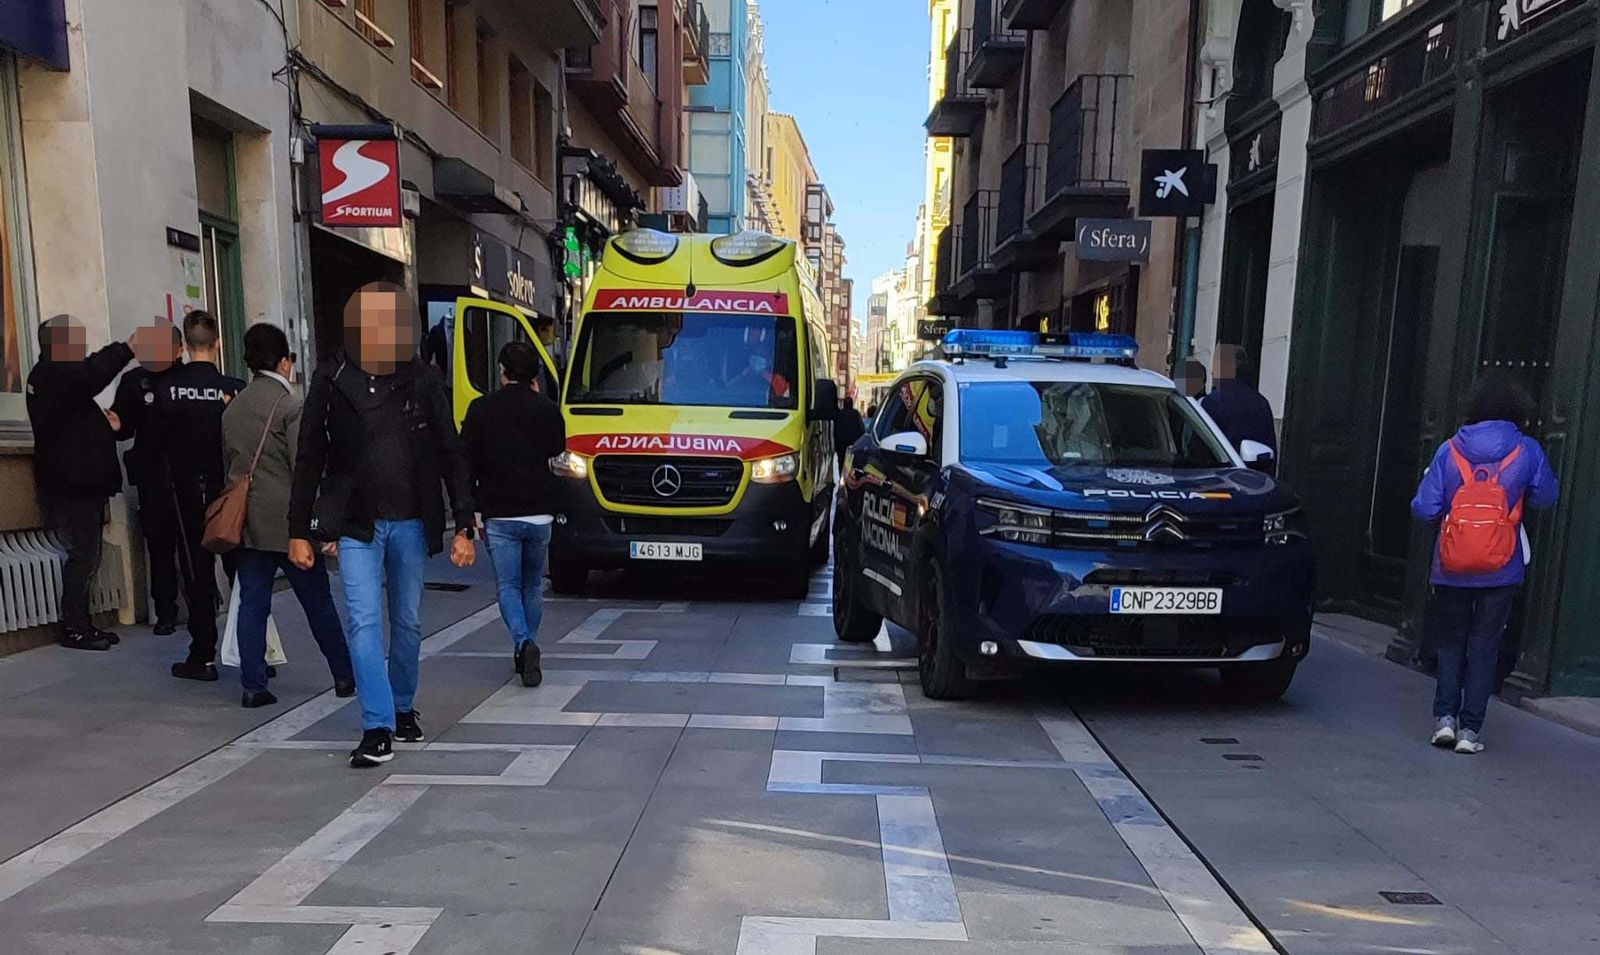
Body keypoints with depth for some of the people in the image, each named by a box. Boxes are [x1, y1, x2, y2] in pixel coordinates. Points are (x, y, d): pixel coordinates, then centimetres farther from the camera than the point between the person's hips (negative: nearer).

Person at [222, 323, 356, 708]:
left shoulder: (232, 407, 11)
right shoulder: (290, 405, -10)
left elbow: (227, 463, 17)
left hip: (245, 521, 6)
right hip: (287, 520, -6)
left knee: (252, 604, 8)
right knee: (318, 602, 5)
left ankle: (253, 686, 8)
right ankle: (345, 676, 15)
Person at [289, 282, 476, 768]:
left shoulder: (425, 381, -2)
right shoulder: (332, 381, -3)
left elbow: (452, 456, -1)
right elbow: (309, 460, 3)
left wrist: (464, 527, -5)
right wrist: (299, 531, 2)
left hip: (412, 524, 1)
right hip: (356, 525, -1)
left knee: (407, 623, 12)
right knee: (364, 623, -7)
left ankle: (403, 708, 31)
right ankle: (378, 729, -2)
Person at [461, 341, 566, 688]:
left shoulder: (480, 410, -1)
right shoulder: (548, 410, 0)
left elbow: (467, 464, -1)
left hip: (499, 516, -2)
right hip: (540, 514, 2)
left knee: (508, 586, 4)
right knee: (533, 586, 17)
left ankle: (524, 644, -17)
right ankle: (528, 647, 21)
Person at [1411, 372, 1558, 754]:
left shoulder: (1449, 451, -7)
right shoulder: (1527, 451, -5)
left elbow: (1425, 509, -7)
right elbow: (1546, 497, 8)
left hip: (1451, 568, 0)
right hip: (1502, 571, 0)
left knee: (1450, 644, 15)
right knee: (1484, 648, 8)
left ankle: (1445, 716, 6)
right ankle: (1470, 729, 8)